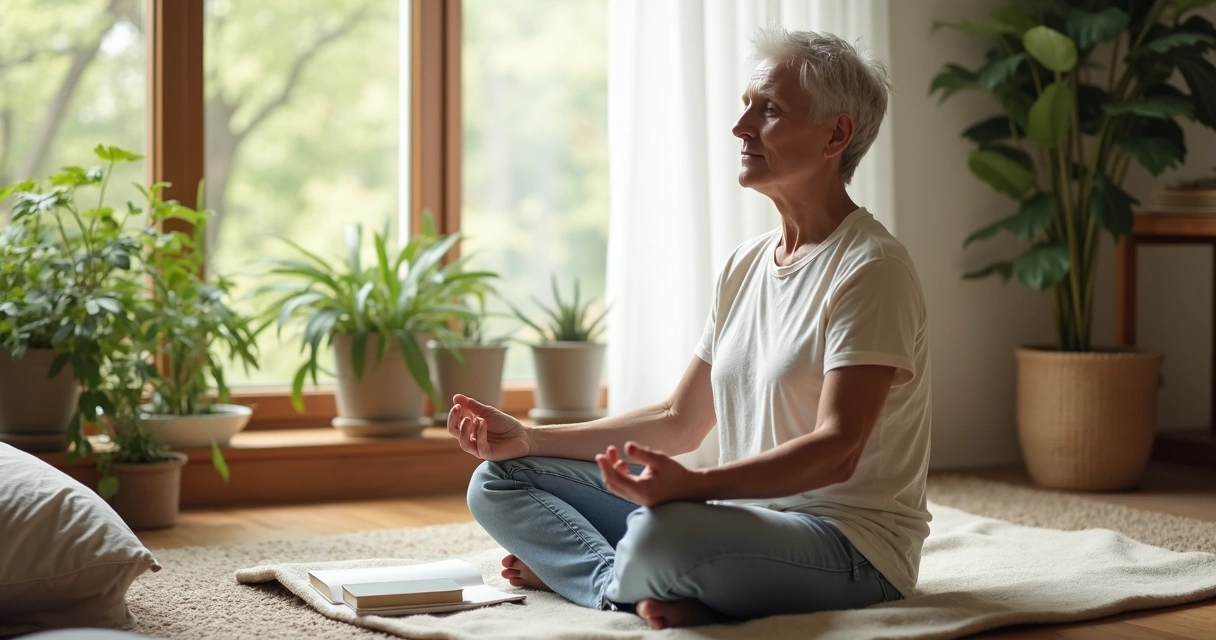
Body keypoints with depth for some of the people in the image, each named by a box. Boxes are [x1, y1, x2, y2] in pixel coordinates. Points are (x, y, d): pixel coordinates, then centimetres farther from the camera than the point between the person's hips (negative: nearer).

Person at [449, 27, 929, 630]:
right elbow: (679, 422, 16)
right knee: (499, 479, 5)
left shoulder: (870, 269, -13)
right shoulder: (745, 265, 13)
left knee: (662, 531, -40)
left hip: (851, 543, -8)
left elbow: (835, 451, -23)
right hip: (747, 517, 9)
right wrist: (528, 438, 9)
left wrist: (693, 484, -38)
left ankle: (569, 568, -8)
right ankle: (643, 590, -15)